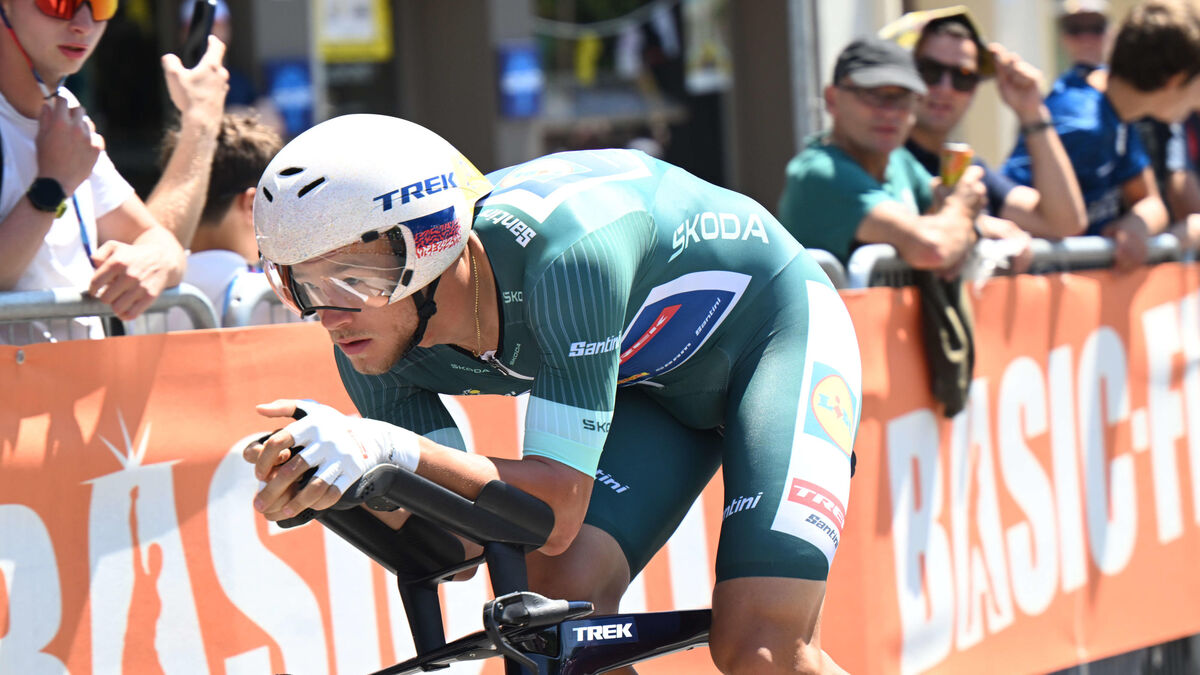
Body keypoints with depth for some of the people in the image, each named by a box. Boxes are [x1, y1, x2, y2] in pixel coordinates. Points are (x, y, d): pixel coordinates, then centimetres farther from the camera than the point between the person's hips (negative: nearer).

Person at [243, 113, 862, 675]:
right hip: (656, 380, 6)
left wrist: (389, 450, -52)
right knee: (555, 603, -19)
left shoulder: (562, 253, -40)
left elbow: (557, 512, -39)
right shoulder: (372, 342, -20)